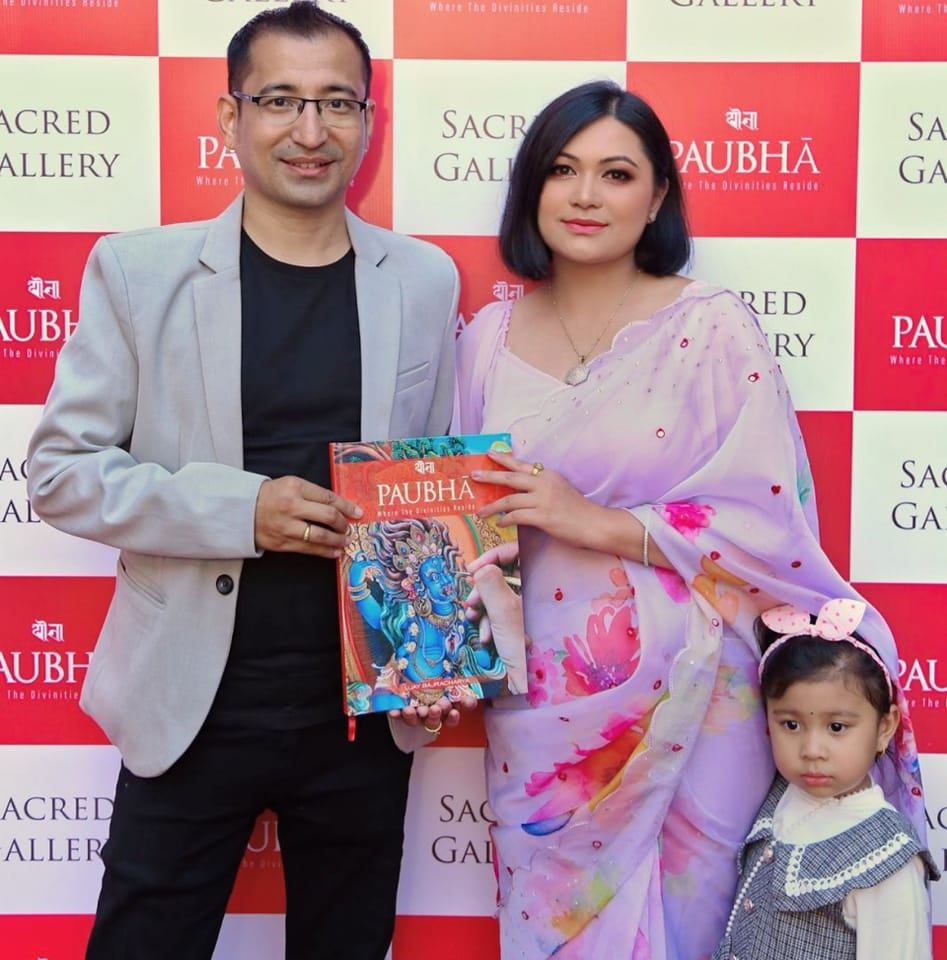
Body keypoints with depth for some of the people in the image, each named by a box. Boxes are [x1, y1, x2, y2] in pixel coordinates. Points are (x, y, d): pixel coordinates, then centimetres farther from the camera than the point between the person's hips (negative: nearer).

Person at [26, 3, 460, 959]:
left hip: (366, 709, 2)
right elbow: (60, 469, -5)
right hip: (193, 706, -1)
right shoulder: (138, 271, -4)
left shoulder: (424, 280, 3)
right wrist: (240, 507, -18)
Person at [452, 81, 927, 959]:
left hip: (684, 698, -3)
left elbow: (769, 523, -12)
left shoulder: (713, 330, -7)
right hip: (539, 701, 3)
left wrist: (595, 523, -18)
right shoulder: (487, 340, 4)